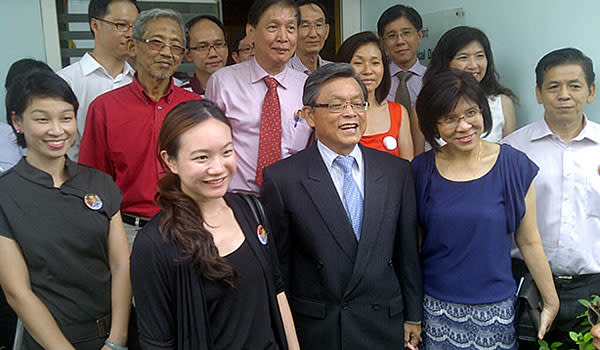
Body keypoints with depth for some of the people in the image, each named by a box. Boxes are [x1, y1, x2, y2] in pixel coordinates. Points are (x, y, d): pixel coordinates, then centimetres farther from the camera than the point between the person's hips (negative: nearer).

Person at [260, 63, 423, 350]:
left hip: (384, 326, 3)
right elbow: (278, 263, -6)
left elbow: (407, 251, 5)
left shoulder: (397, 171, -1)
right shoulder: (281, 179, -11)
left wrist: (413, 317, 8)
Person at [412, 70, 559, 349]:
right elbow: (413, 243, 2)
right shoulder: (422, 170, -4)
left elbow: (528, 242, 1)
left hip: (495, 310, 0)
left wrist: (551, 302, 5)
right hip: (435, 309, 1)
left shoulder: (514, 166, -6)